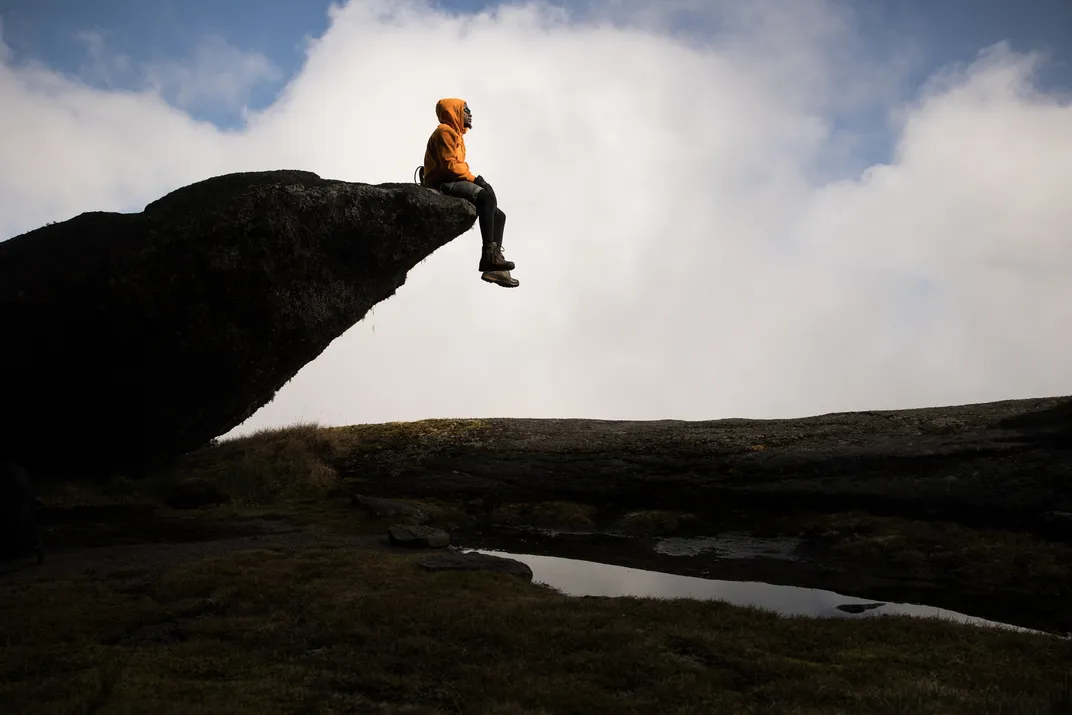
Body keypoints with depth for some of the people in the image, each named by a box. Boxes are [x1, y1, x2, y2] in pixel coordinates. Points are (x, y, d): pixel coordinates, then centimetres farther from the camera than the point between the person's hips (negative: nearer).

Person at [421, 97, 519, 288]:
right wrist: (475, 179, -18)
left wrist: (476, 180, 1)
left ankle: (493, 266, -11)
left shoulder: (456, 134, 27)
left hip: (454, 184, 10)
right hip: (442, 184, -10)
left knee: (498, 215, 1)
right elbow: (449, 165, -15)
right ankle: (489, 252, -38)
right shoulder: (445, 131, -3)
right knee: (486, 195, -33)